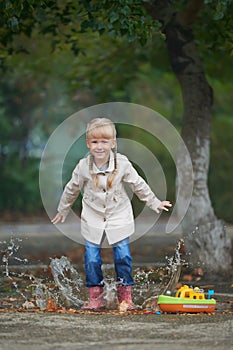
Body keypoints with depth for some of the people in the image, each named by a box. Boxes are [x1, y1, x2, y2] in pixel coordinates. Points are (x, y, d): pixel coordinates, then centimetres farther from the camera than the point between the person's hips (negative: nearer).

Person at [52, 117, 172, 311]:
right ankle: (95, 297, 7)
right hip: (93, 220, 0)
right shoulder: (83, 167, -11)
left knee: (123, 256, -2)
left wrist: (155, 203, 11)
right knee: (92, 259, -3)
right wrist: (63, 210, 18)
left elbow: (139, 185, 3)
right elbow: (72, 189, 7)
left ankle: (125, 296, 9)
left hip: (119, 217, 0)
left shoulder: (122, 164, -12)